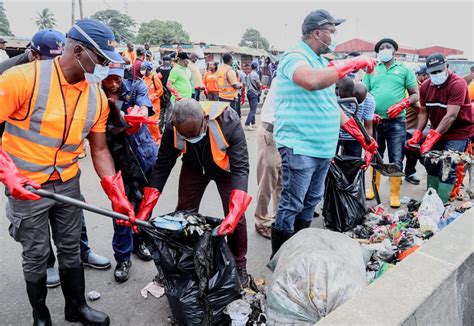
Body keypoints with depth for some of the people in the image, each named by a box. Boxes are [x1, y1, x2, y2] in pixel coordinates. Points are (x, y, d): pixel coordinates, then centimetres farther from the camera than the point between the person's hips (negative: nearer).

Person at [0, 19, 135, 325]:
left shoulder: (97, 97, -4)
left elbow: (99, 149, 2)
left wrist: (117, 195, -4)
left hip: (68, 184, 4)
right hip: (26, 187, -4)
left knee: (71, 249, 17)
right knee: (37, 256, 11)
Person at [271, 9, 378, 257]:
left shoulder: (321, 62, 17)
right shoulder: (295, 57, -10)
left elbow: (331, 106, 21)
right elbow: (312, 81, -35)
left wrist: (362, 138, 19)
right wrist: (352, 64, -22)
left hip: (323, 148, 9)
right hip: (299, 147, -9)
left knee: (310, 203, 18)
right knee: (290, 207, -1)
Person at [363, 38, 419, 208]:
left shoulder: (404, 69, 7)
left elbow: (415, 94, 5)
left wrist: (401, 105, -13)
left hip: (396, 122, -2)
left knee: (396, 160, -1)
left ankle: (395, 194, 8)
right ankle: (373, 187, 26)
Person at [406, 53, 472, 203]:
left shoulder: (458, 84, -21)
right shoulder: (425, 86, -2)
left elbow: (451, 115, -28)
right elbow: (423, 112, 0)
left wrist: (433, 137, -33)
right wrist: (417, 135, -12)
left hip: (458, 132, -6)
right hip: (436, 131, 7)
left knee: (447, 170, -10)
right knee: (431, 165, 11)